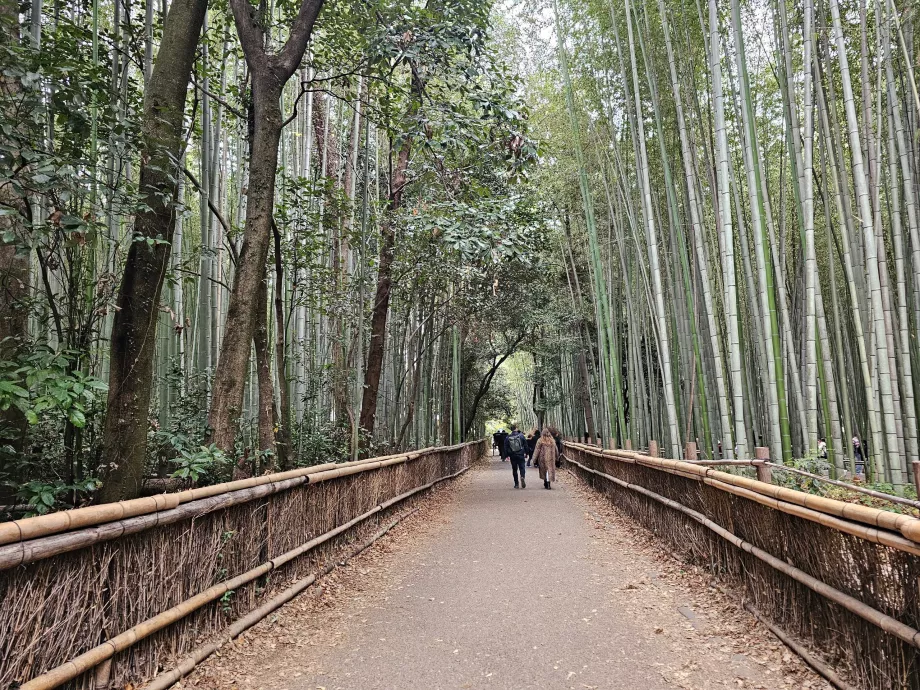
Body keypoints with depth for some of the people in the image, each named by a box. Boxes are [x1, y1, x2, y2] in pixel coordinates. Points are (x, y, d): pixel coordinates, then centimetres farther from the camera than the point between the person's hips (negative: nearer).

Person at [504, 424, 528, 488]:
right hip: (520, 455, -1)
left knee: (514, 469, 9)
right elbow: (525, 445, 0)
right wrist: (526, 452, 10)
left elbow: (506, 447, 2)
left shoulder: (508, 438, -2)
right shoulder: (521, 436, -4)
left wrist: (507, 455, 9)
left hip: (512, 456, 1)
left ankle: (516, 484, 9)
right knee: (522, 467, 6)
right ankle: (522, 477, -24)